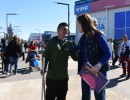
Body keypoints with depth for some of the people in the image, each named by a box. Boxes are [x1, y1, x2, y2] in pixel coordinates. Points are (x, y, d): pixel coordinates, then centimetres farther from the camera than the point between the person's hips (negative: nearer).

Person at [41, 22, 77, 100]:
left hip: (64, 77, 4)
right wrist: (44, 68, -19)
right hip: (51, 77, -3)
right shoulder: (51, 42, -4)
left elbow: (75, 57, 5)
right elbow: (45, 57, -6)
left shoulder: (69, 44, 5)